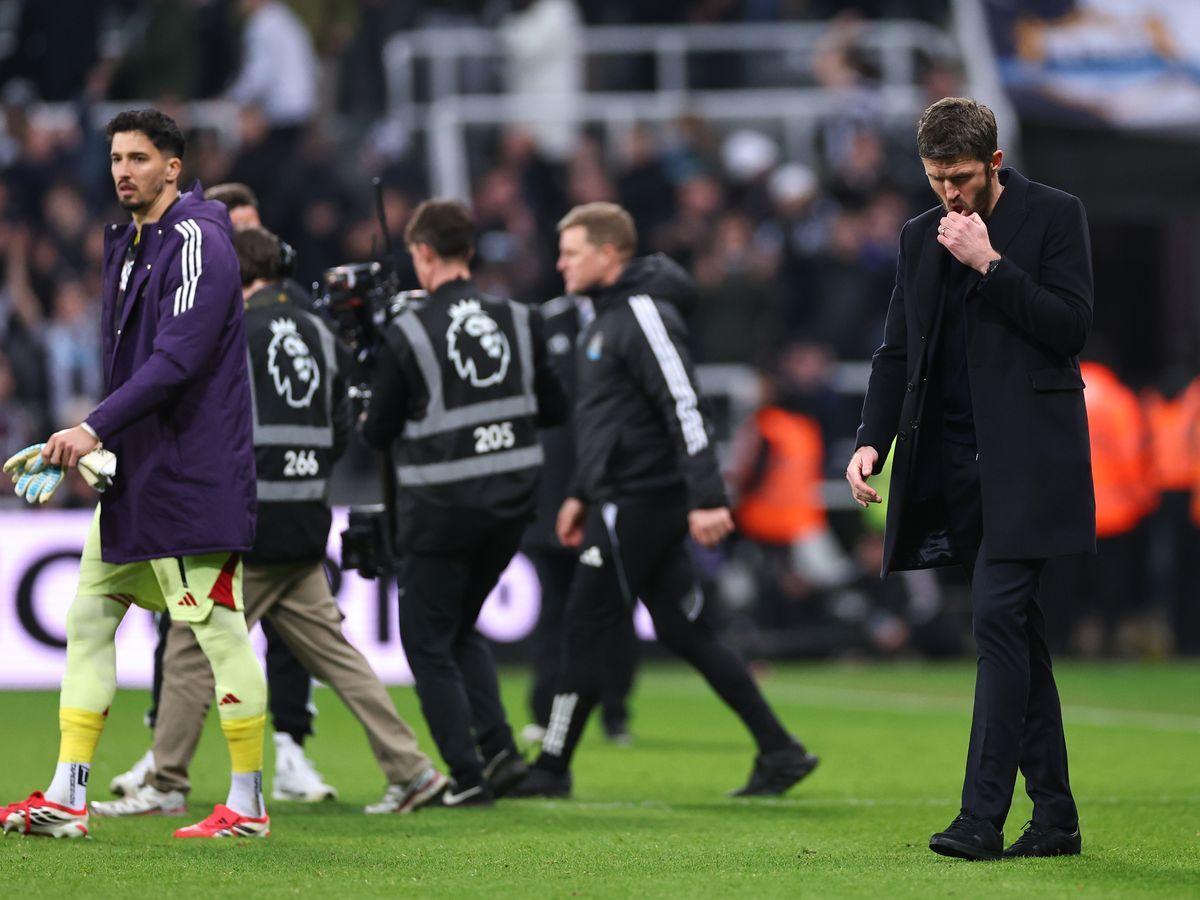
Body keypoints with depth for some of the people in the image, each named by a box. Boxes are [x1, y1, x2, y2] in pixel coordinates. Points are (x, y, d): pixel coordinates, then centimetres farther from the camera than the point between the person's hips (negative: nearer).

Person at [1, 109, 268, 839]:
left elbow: (179, 357, -22)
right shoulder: (129, 244, 15)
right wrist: (94, 445, 14)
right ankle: (68, 799, 7)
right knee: (89, 618, 6)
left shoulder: (198, 240, -13)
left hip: (194, 475, -10)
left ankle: (248, 806, 1)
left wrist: (95, 429, -25)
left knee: (221, 630, -5)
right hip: (133, 471, 10)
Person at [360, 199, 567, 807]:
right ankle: (498, 748, 7)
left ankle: (467, 775, 1)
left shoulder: (408, 332, -12)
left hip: (440, 506, -5)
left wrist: (368, 422, 19)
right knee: (461, 629, 22)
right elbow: (555, 408, 7)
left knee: (428, 642, 7)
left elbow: (378, 432, -4)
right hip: (511, 501, 5)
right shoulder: (520, 321, 0)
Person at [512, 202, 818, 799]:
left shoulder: (643, 315, -14)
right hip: (621, 499, 10)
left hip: (639, 501, -10)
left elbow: (684, 408, -21)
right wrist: (581, 494, 25)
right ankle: (780, 751, 10)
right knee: (682, 631, 9)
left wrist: (706, 499, -26)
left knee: (587, 629, -4)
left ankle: (553, 768, 4)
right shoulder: (606, 318, 17)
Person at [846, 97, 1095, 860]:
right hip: (954, 467, 6)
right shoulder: (922, 236, 15)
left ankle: (983, 816, -17)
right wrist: (872, 441, 2)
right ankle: (1055, 816, 11)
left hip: (1025, 459, -6)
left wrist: (990, 265, -15)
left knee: (998, 616, -15)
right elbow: (898, 353, 15)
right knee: (1016, 631, 8)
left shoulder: (1054, 216, -2)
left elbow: (1071, 326, -10)